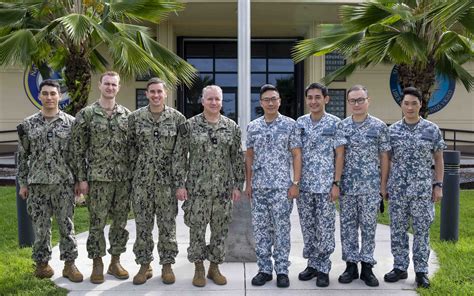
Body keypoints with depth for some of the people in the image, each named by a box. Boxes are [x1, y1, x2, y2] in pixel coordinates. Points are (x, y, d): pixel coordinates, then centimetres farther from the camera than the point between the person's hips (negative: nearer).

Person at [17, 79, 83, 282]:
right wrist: (22, 184, 5)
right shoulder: (28, 124, 4)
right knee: (40, 226, 8)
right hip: (37, 183, 1)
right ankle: (42, 262, 22)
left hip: (64, 183, -1)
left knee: (66, 225, 4)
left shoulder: (71, 122, 0)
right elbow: (22, 155, 8)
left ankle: (69, 264, 14)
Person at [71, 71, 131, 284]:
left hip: (124, 178, 3)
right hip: (98, 178, -3)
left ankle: (115, 262, 21)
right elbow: (79, 149, -3)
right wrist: (81, 178, -7)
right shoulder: (86, 114, -2)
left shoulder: (127, 114, 8)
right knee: (97, 222, 2)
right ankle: (97, 264, 15)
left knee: (120, 222, 9)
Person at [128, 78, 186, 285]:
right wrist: (133, 173, 4)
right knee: (143, 224, 7)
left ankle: (167, 265, 18)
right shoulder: (135, 117, 2)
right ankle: (144, 265, 19)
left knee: (168, 224, 5)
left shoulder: (177, 118, -1)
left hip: (167, 180, -1)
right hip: (141, 180, 1)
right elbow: (131, 147, 7)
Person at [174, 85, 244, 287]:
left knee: (220, 229, 8)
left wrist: (238, 185, 2)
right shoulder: (189, 125, -2)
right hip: (197, 187, -2)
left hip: (223, 188, 2)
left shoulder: (232, 127, 5)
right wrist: (180, 184, -7)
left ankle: (214, 267, 24)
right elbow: (179, 156, -2)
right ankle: (198, 268, 19)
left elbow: (238, 158, 7)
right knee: (197, 228, 4)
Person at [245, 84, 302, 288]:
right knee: (260, 229, 7)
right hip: (258, 187, 3)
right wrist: (248, 183, 7)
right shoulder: (252, 127, 8)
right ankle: (264, 269, 17)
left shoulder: (290, 124, -1)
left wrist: (295, 183, -9)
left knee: (281, 229, 1)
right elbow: (249, 156, 12)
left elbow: (296, 155, -2)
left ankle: (282, 270, 12)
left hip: (282, 186, -3)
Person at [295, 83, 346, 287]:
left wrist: (336, 183, -9)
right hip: (303, 185, 4)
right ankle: (312, 264, 23)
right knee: (307, 228, 11)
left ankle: (323, 268, 13)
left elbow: (339, 155, -4)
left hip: (325, 185, -3)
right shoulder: (299, 123, 6)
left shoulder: (335, 123, -4)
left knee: (325, 229, 2)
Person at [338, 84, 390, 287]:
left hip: (370, 186, -2)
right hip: (346, 185, 2)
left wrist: (383, 183, -1)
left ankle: (367, 266, 15)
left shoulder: (379, 126, -1)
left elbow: (384, 156, 1)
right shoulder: (341, 126, 4)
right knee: (347, 225, 6)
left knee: (368, 225, 4)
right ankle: (351, 265, 17)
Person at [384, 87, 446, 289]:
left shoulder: (432, 129, 0)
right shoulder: (392, 130, 3)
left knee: (422, 230, 3)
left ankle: (421, 271, 13)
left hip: (422, 189, -1)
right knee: (397, 230, 7)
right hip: (397, 189, 2)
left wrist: (438, 185, -1)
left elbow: (438, 159, 5)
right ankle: (400, 268, 19)